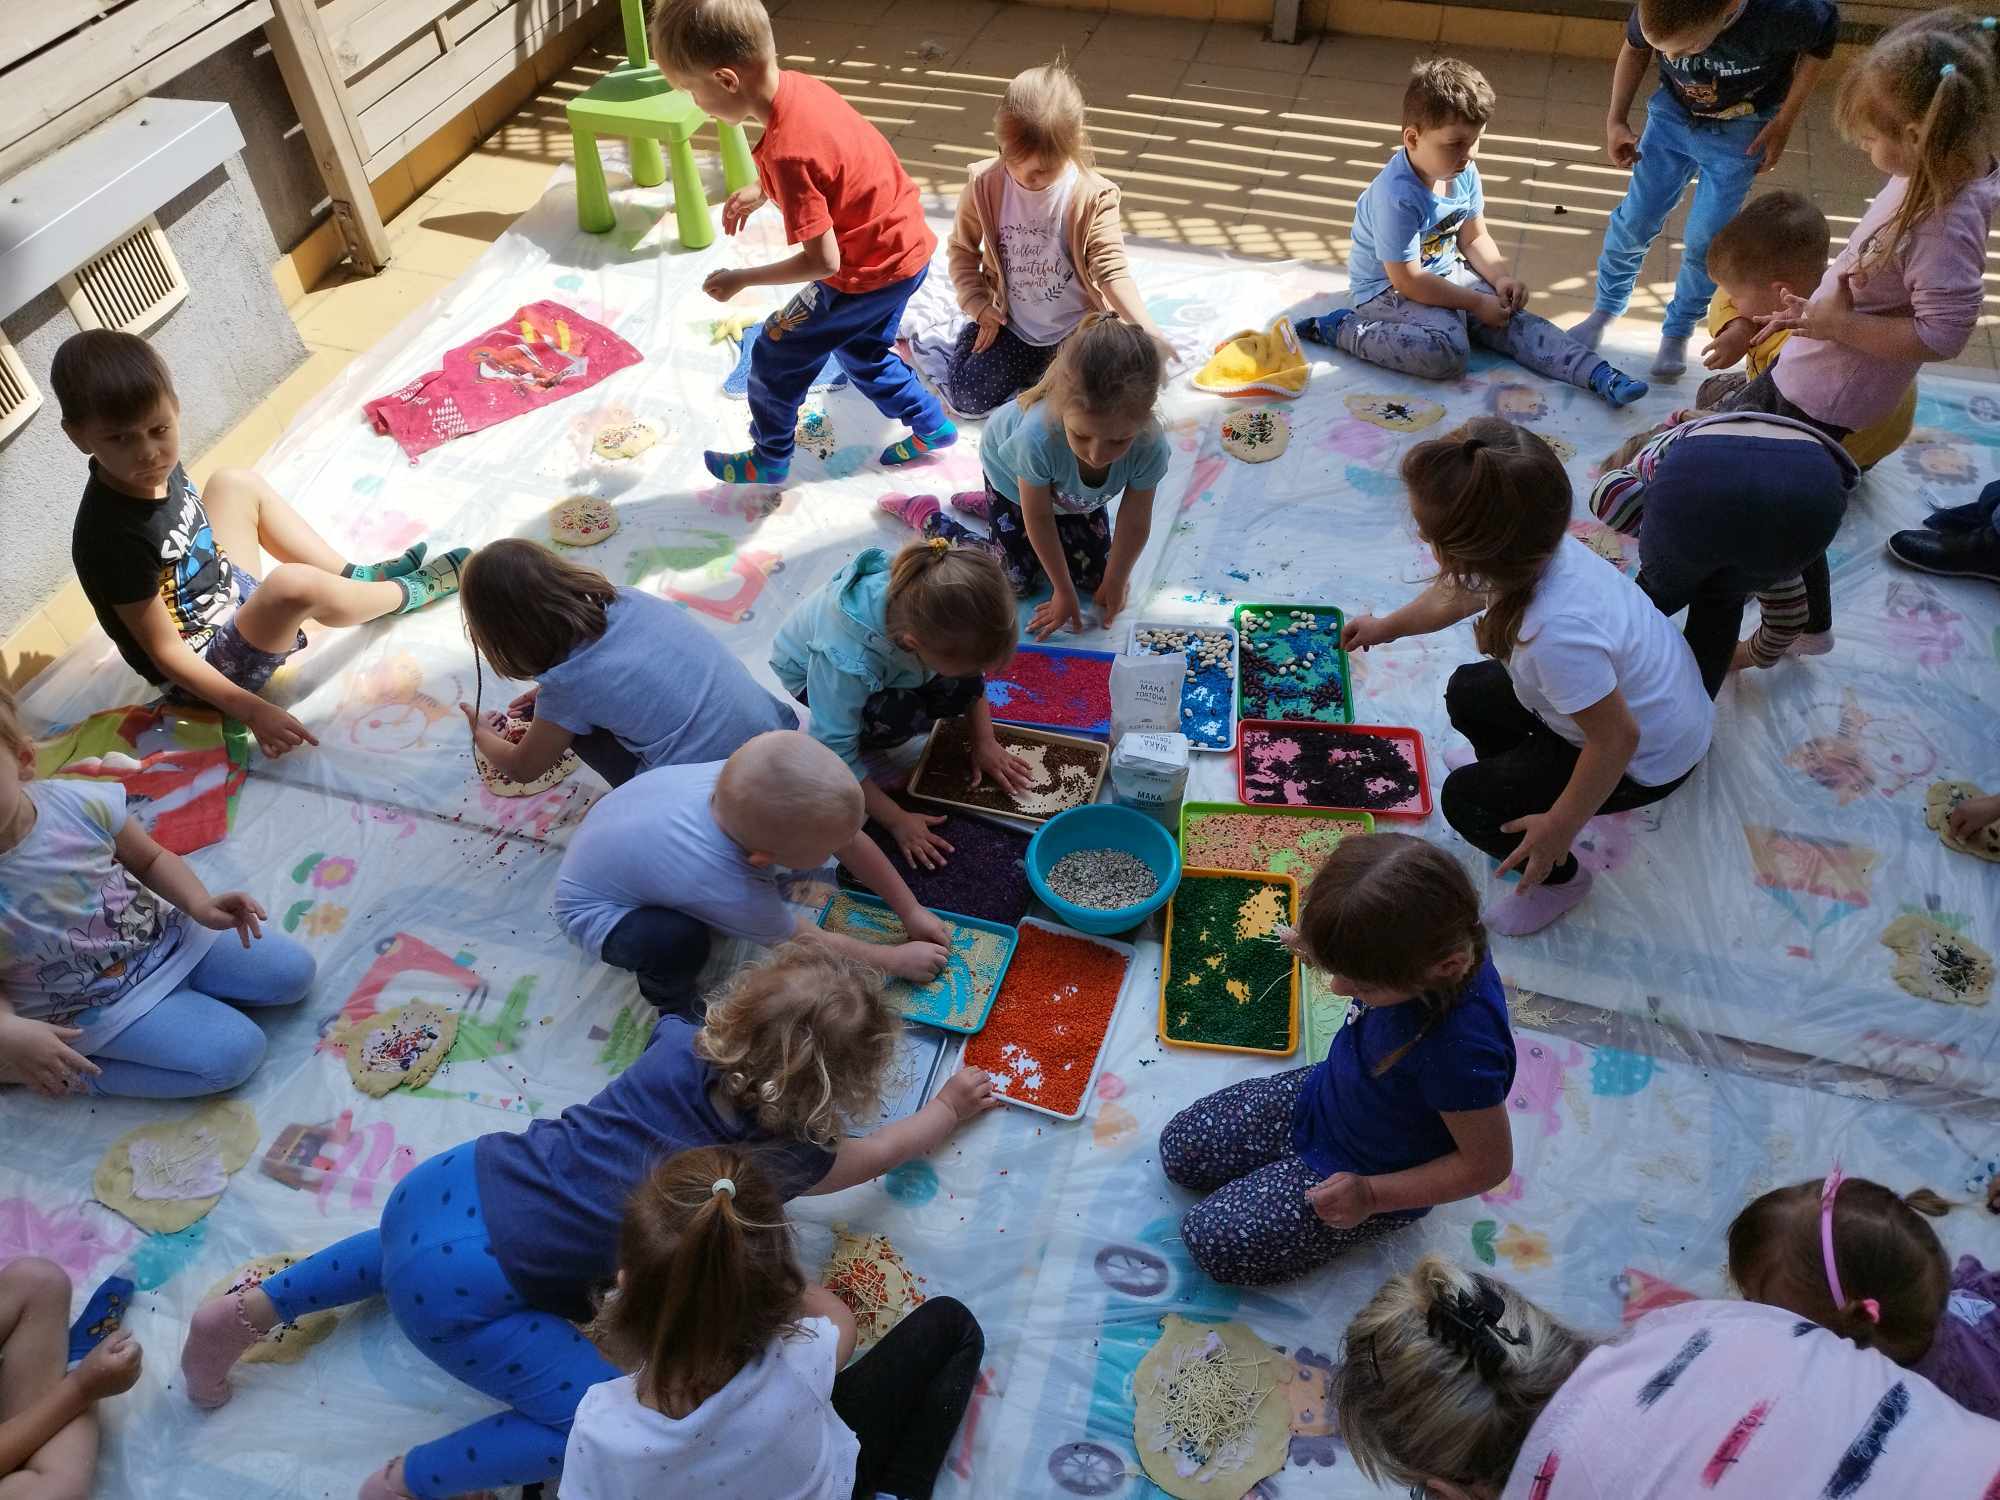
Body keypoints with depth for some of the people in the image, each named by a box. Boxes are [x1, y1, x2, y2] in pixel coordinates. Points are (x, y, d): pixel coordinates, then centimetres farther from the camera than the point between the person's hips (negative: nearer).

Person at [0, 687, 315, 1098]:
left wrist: (199, 903, -15)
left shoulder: (79, 803, -18)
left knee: (293, 971, -1)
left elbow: (150, 858, 2)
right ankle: (71, 1074, -2)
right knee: (235, 1053, -17)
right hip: (97, 1007, -4)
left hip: (166, 936, 4)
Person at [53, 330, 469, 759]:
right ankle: (408, 592, -2)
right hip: (209, 670, -9)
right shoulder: (114, 538, -32)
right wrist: (253, 710, -28)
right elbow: (167, 652, -26)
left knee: (236, 484, 12)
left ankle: (355, 576, 11)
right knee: (295, 585, -34)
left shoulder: (156, 469, -10)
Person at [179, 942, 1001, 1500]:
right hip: (463, 1291, -7)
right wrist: (951, 1107, 30)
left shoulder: (683, 1044, -1)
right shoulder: (778, 1161, -11)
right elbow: (881, 1151, 10)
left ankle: (251, 1309, 31)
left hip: (445, 1186, 7)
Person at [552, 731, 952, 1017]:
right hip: (594, 909, -6)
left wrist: (911, 912, -7)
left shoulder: (747, 784, -29)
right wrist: (898, 960, -11)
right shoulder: (729, 891, -43)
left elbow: (852, 840, -12)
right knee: (678, 942, -36)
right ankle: (670, 996, 0)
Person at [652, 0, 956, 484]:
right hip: (907, 246, 8)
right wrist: (761, 192, 8)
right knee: (861, 353, 30)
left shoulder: (785, 153, -31)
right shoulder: (797, 84, -6)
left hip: (870, 273, -8)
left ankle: (769, 459, 27)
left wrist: (741, 279, -15)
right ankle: (931, 427, 41)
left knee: (775, 356, 9)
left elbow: (823, 261, -26)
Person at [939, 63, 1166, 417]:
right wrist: (978, 307, -9)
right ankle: (1036, 361, 20)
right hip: (1009, 321, 3)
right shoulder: (985, 183, -13)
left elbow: (1112, 270, -21)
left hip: (1076, 324, -2)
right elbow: (961, 248, 1)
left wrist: (1145, 328, -36)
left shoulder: (1093, 197, -19)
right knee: (966, 397, -8)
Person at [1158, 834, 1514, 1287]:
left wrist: (1372, 1196, -26)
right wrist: (1321, 948, -13)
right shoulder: (1437, 945, -25)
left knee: (1212, 1244, -5)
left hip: (1368, 1176, -6)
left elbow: (1488, 1164, -27)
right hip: (1322, 1095, 7)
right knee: (1180, 1152, 8)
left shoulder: (1459, 1052, -44)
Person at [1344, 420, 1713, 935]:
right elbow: (1454, 597, 5)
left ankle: (1559, 879, 21)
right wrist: (1386, 627, 23)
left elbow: (1616, 740, -33)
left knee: (1466, 800, -5)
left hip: (1646, 758, -8)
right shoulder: (1528, 552, -19)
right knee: (1468, 694, 14)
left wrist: (1560, 828, -19)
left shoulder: (1555, 632, -45)